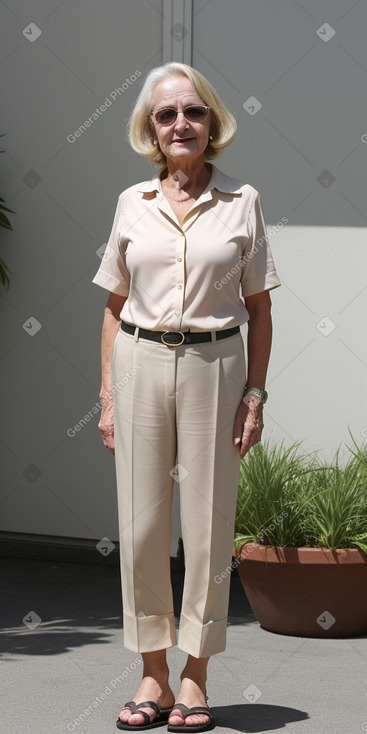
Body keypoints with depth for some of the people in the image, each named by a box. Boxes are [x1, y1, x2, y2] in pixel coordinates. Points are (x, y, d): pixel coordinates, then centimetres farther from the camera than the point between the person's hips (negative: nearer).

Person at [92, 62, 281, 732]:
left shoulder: (241, 202, 3)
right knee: (141, 525, 2)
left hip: (214, 368, -1)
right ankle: (153, 676, 12)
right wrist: (108, 394, 5)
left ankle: (195, 677, 13)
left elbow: (259, 309, 5)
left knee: (208, 526, 2)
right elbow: (114, 306, 11)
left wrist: (255, 393, -2)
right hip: (141, 363, 2)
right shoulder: (132, 203, 7)